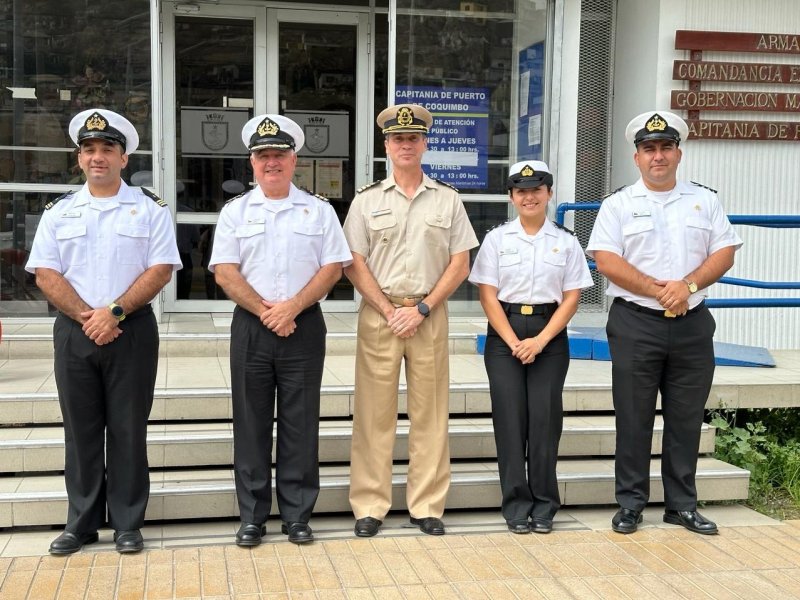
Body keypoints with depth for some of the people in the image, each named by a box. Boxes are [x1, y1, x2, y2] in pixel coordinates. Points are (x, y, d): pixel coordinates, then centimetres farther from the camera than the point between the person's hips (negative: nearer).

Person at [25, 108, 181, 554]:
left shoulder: (150, 209, 3)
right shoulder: (59, 212, 10)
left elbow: (161, 269, -5)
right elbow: (46, 273, 2)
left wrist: (115, 311, -15)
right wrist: (86, 316, -11)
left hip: (132, 331, -2)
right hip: (74, 331, 2)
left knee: (128, 429, 2)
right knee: (81, 430, 8)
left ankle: (127, 523, 12)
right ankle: (81, 523, 18)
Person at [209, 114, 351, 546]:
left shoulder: (318, 210, 8)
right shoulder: (235, 211, 8)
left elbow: (332, 268, 0)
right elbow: (225, 272, 0)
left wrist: (292, 307, -12)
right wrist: (265, 310, -11)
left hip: (304, 326, 0)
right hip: (250, 327, 1)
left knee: (301, 425, 3)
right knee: (251, 424, 4)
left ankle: (298, 515, 13)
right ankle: (252, 517, 14)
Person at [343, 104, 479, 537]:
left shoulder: (447, 200, 8)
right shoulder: (367, 200, 7)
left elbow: (460, 265, 4)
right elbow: (354, 265, 2)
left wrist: (421, 309, -6)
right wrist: (390, 311, -8)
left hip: (430, 314, 1)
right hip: (379, 313, 0)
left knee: (430, 413, 3)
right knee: (374, 412, 0)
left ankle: (427, 506, 13)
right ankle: (369, 506, 9)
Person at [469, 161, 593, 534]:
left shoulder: (565, 242, 5)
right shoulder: (497, 239, 4)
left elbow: (571, 298, 1)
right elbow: (488, 295, -1)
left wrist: (539, 341, -10)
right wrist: (514, 342, -10)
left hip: (550, 335, 0)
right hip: (504, 332, 0)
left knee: (545, 416, -2)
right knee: (510, 417, -1)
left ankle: (544, 505, 11)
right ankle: (516, 504, 8)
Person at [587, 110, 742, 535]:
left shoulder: (705, 201, 11)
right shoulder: (618, 205, 3)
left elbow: (724, 253, 4)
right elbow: (606, 261, -8)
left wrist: (687, 285, -12)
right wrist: (659, 291, -13)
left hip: (692, 324, 3)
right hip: (635, 324, -2)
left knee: (687, 420, 8)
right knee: (634, 420, 2)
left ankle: (682, 505, 19)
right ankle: (630, 504, 13)